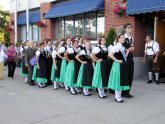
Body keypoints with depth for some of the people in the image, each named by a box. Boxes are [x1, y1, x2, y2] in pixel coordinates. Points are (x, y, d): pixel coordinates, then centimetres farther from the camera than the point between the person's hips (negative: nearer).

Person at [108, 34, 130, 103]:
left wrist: (128, 50, 6)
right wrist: (117, 60, -19)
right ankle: (117, 97, 8)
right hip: (118, 65, -9)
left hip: (123, 65, 9)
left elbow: (125, 56, 14)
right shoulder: (116, 46, -13)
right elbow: (110, 54, -24)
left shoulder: (122, 47, 14)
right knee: (118, 80, -2)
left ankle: (118, 96, 23)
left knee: (122, 80, 13)